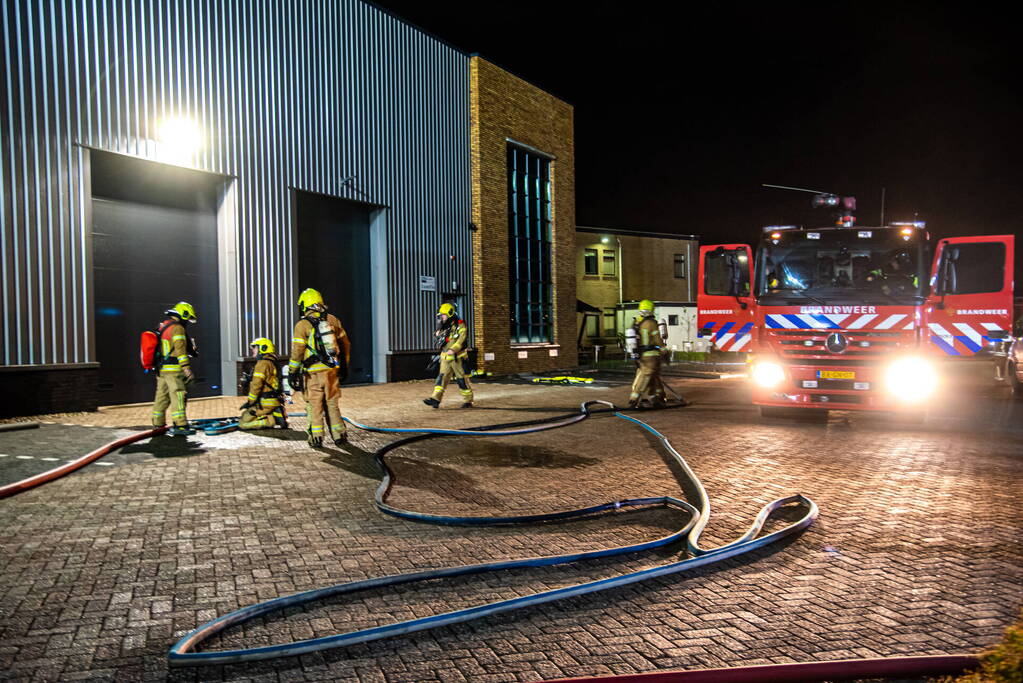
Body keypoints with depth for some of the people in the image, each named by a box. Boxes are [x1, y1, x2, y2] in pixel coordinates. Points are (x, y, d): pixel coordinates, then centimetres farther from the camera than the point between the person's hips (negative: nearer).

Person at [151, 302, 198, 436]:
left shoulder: (162, 327, 19)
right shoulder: (177, 328, -12)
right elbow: (180, 349, -20)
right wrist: (186, 367, -24)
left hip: (161, 369, 10)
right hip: (173, 369, -9)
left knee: (162, 396, 15)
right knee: (178, 396, -11)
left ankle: (158, 424, 22)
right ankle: (180, 425, -15)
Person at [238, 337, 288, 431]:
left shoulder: (263, 363, -12)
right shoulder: (272, 363, 18)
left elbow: (256, 385, -18)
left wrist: (249, 402, -12)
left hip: (265, 403, -9)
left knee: (243, 423, -7)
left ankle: (271, 420, -16)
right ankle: (275, 416, 6)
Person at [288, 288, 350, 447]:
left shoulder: (302, 325, -7)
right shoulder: (332, 320, 6)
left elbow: (297, 352, -9)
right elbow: (345, 344, 12)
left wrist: (292, 372, -1)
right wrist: (344, 367, 21)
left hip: (313, 373, -4)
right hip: (332, 370, 4)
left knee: (314, 406, 5)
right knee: (333, 404, 13)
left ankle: (316, 437, 7)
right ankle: (339, 435, 16)